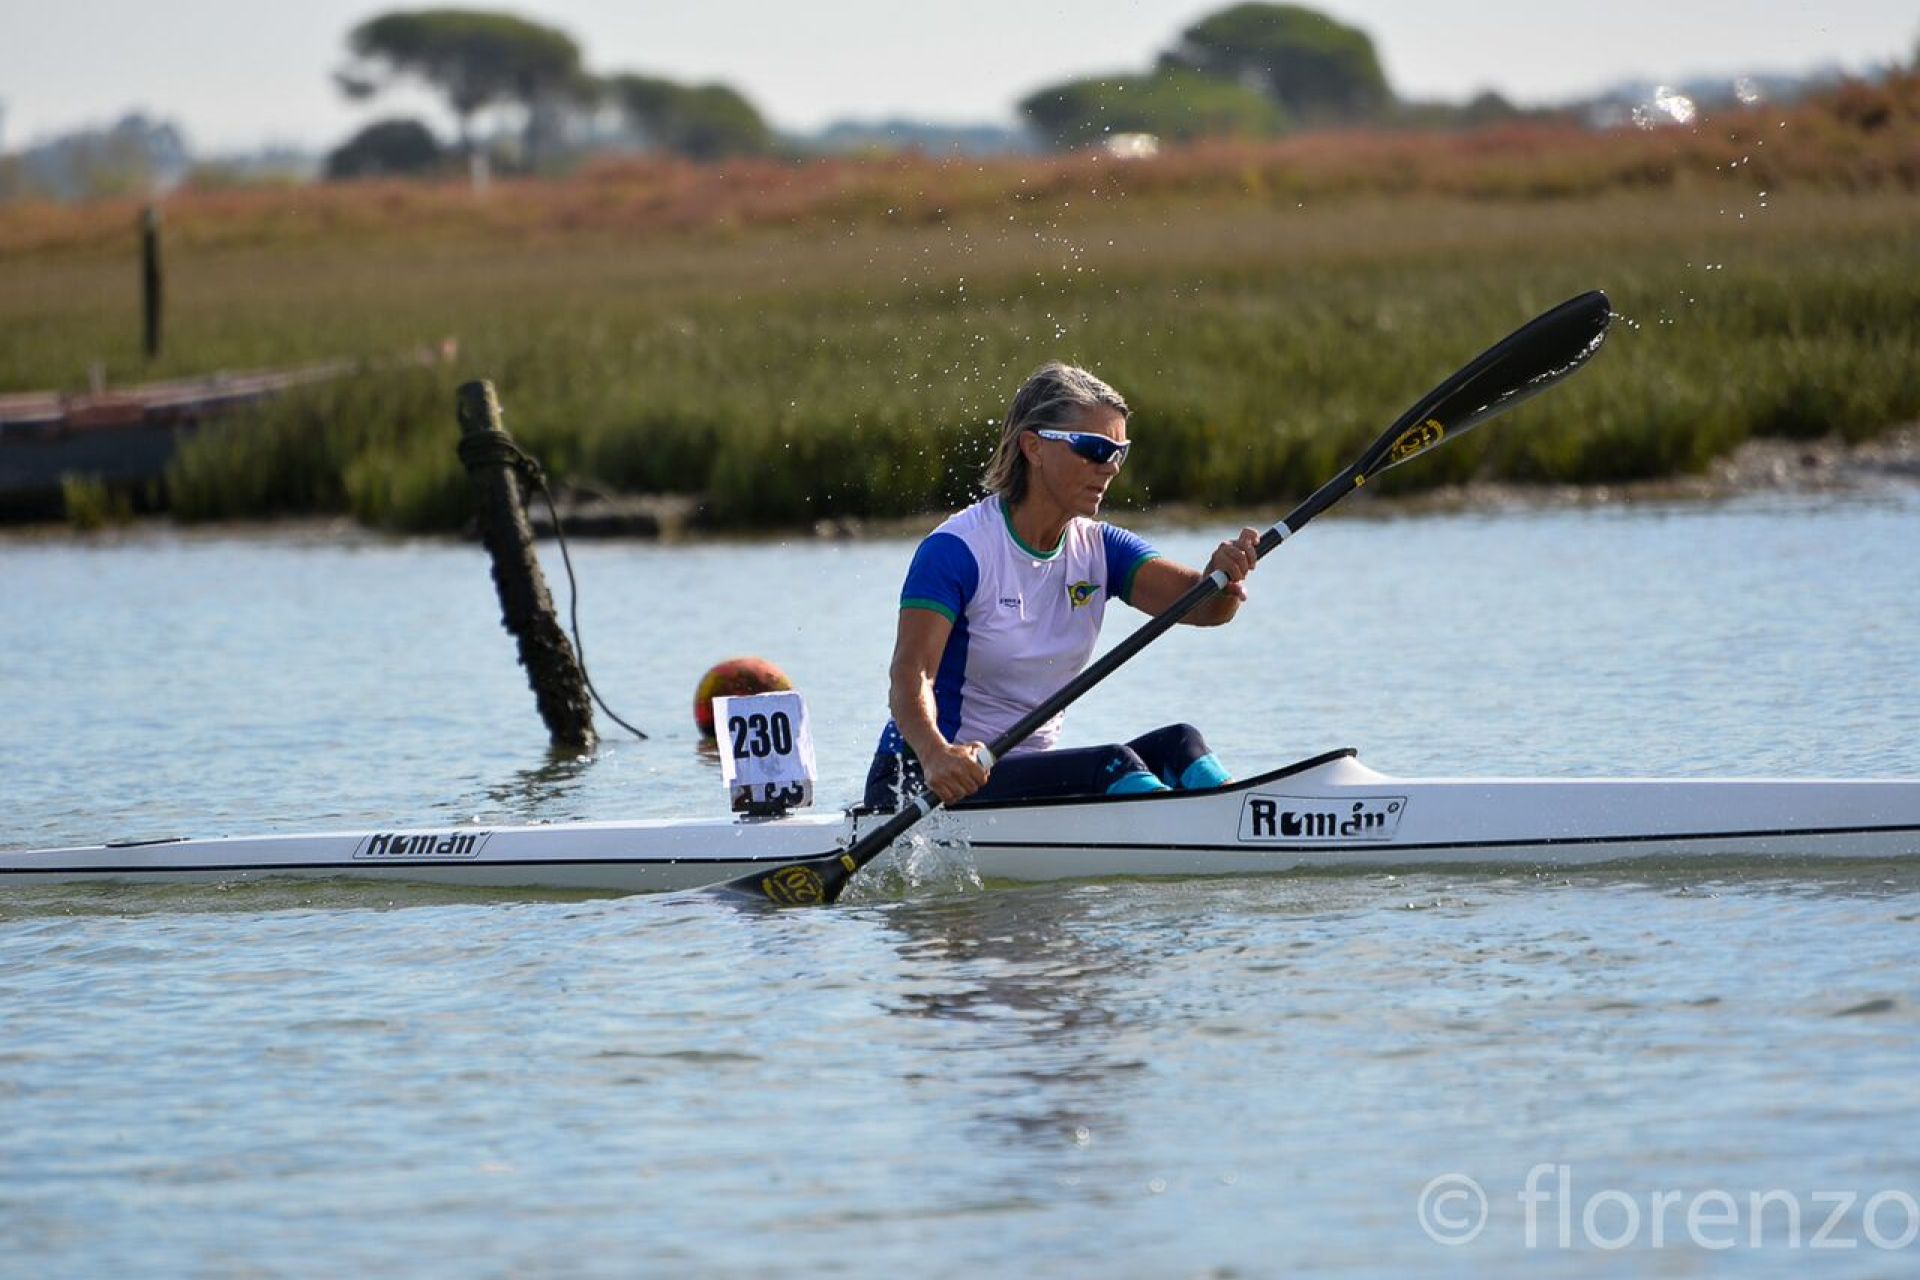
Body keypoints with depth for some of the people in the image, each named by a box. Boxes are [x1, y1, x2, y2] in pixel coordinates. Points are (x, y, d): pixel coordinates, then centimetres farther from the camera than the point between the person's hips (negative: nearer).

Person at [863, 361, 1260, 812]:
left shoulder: (1099, 550, 6)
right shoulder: (957, 550, -13)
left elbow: (1202, 606, -10)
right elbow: (910, 674, -25)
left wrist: (1224, 575, -36)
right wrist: (935, 754, -46)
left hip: (1032, 775, 7)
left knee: (1178, 743, -17)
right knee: (1112, 764, -28)